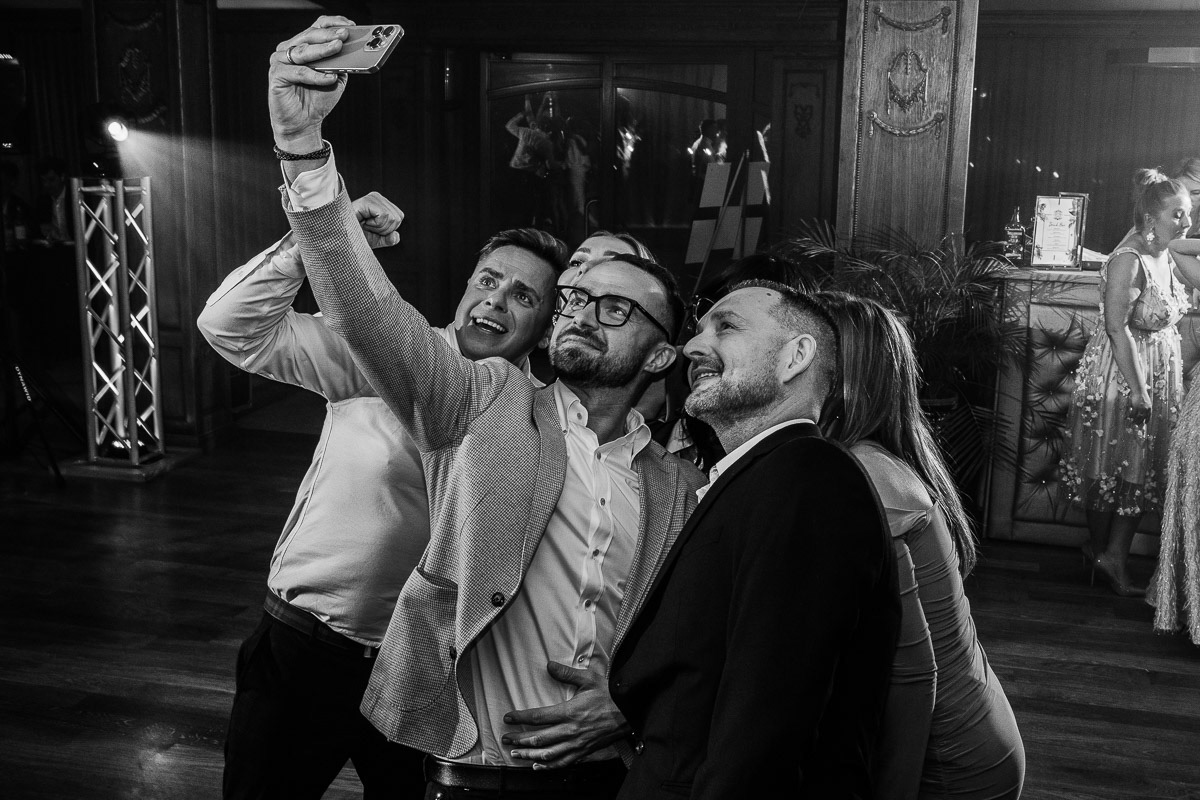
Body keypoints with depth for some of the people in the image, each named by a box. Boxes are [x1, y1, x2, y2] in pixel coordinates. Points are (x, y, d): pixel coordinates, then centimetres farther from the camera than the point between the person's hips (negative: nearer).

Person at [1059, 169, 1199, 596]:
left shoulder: (1166, 256, 6)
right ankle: (1098, 548, 18)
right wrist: (1137, 389, -26)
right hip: (1120, 372, -9)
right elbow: (1117, 328, -25)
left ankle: (1115, 556, 21)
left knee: (1144, 470, 11)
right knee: (1112, 466, 3)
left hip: (1161, 374, 9)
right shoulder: (1128, 260, -20)